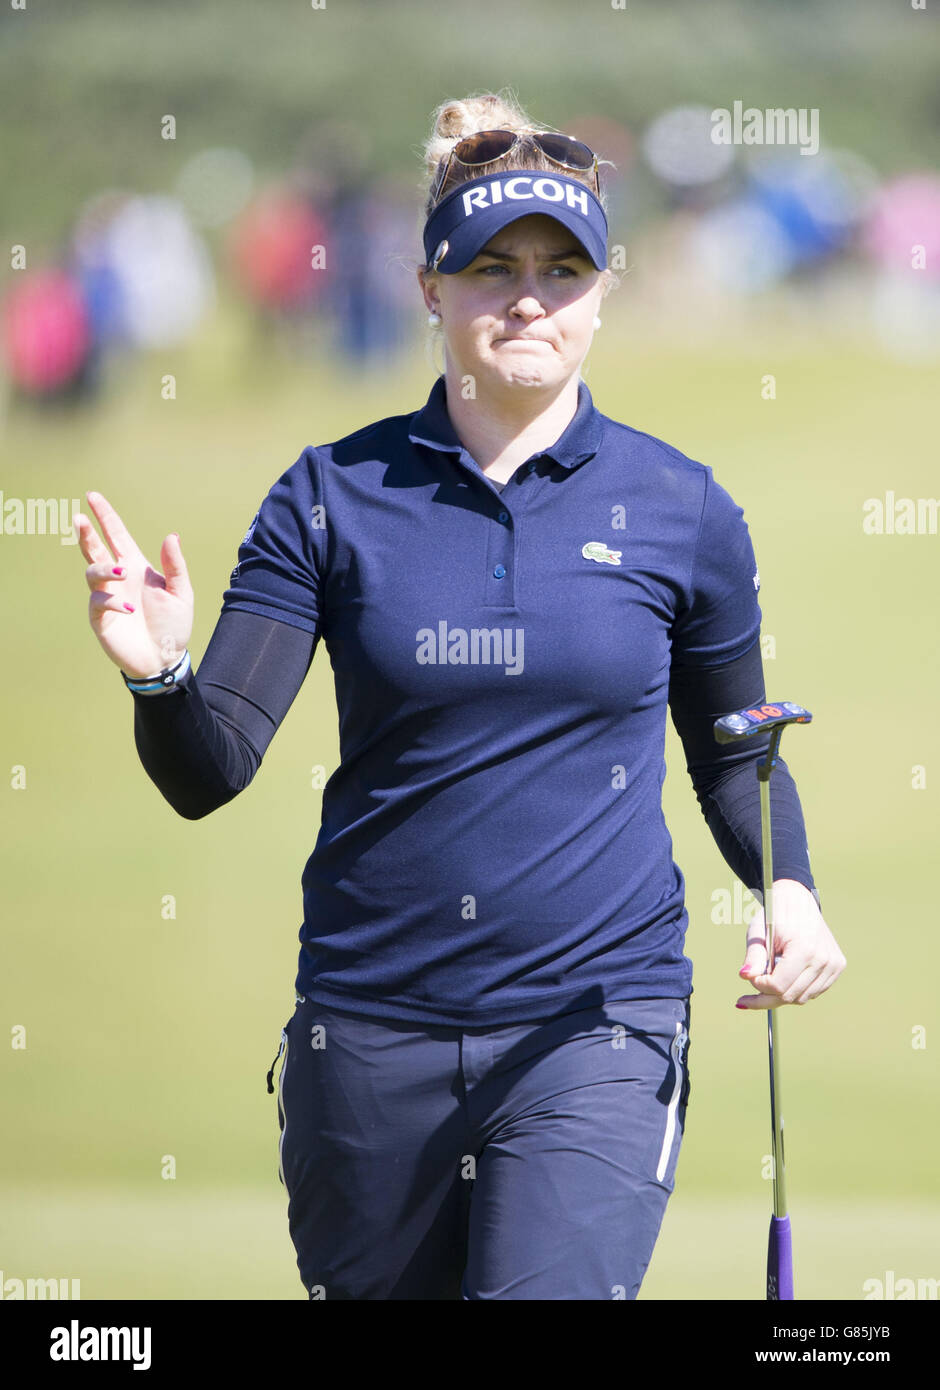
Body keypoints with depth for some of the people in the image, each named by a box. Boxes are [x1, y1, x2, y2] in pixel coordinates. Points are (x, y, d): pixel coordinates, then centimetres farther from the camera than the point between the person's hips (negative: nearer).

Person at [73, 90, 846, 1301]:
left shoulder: (681, 510, 1)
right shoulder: (332, 495, 1)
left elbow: (732, 754, 15)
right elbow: (210, 772, -4)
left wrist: (788, 888, -5)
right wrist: (158, 675, -26)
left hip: (594, 1028, -2)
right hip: (368, 1032, 2)